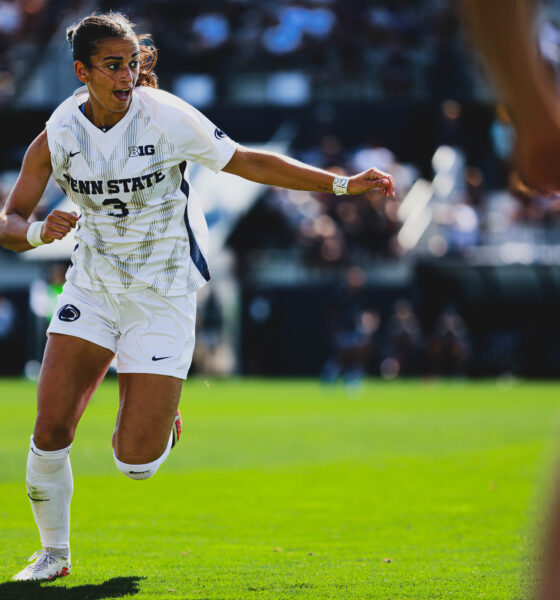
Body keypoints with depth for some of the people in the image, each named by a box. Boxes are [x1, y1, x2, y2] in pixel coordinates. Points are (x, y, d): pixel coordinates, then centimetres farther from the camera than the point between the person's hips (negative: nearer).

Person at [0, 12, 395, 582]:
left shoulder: (166, 117, -15)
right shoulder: (57, 136, -8)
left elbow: (246, 162, -4)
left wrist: (342, 183, -6)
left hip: (163, 295, -2)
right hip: (93, 284, 2)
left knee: (136, 461, -9)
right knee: (50, 429, -11)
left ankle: (148, 410, 29)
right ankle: (54, 553, 14)